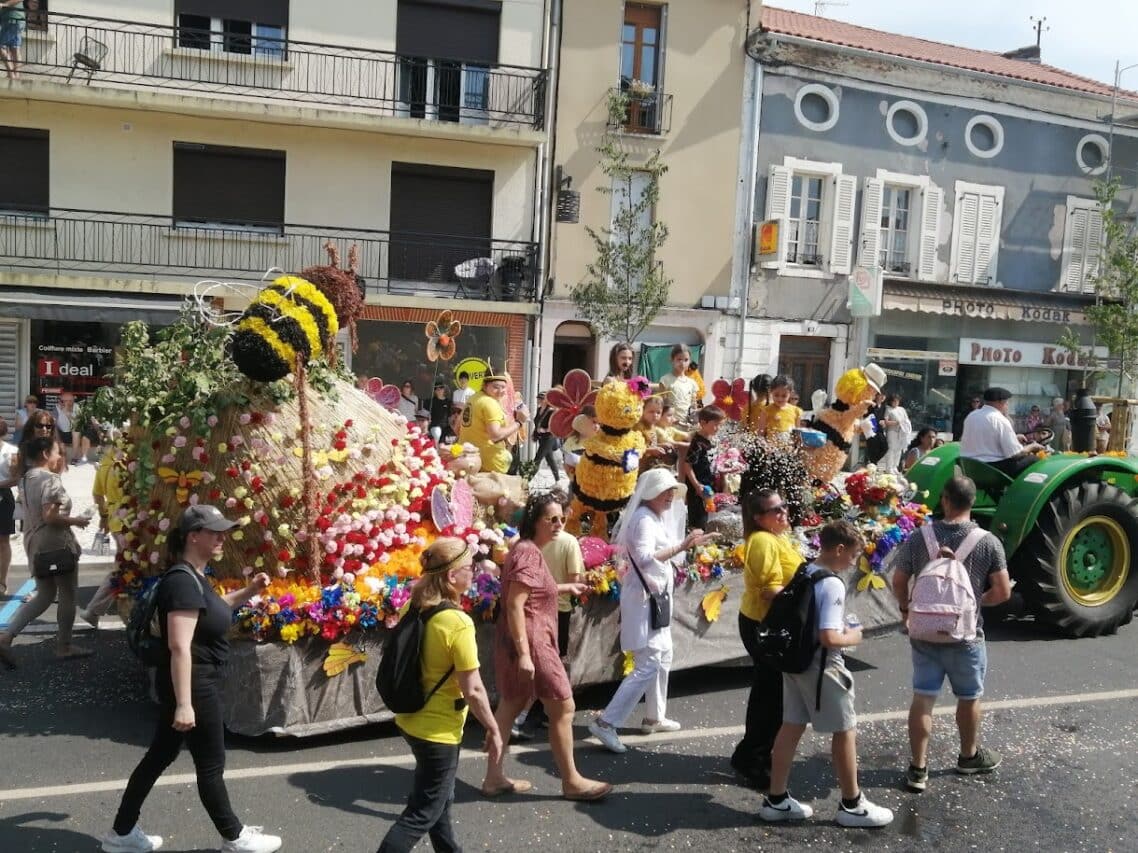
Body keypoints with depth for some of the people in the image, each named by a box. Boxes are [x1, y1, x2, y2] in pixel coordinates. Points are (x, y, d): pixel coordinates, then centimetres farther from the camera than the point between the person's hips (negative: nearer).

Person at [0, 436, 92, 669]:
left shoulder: (25, 479, 10)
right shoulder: (50, 479, -18)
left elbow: (34, 513, 15)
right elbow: (50, 517, -25)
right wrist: (76, 521, -11)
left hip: (34, 543, 9)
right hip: (57, 544, -9)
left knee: (44, 595, 17)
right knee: (68, 595, 7)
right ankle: (64, 646, 17)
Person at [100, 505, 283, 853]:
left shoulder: (194, 576, 8)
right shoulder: (183, 581, -23)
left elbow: (209, 609, 29)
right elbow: (180, 647, -28)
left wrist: (248, 592, 14)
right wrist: (184, 703, -29)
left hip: (193, 684, 10)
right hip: (193, 686, -10)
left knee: (160, 755, 19)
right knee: (211, 766, 5)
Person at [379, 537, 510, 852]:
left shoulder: (415, 609, -2)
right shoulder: (458, 623, -25)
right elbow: (473, 690, -22)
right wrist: (493, 730, -9)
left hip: (412, 719, 8)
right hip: (438, 729, -8)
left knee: (439, 798, 25)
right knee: (422, 814, 7)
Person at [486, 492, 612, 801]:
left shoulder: (527, 549, 13)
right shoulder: (529, 552, -19)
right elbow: (515, 605, -25)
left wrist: (566, 588, 30)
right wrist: (524, 654, -28)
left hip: (521, 640, 10)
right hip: (530, 641, -10)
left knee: (511, 704, 15)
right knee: (563, 707, 1)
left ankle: (493, 776, 23)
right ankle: (571, 781, 12)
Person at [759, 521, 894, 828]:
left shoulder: (803, 574, 5)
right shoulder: (832, 585, -22)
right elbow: (829, 638, -28)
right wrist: (852, 637, -8)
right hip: (821, 667, -8)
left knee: (791, 727, 14)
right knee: (845, 731, 8)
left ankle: (776, 800, 21)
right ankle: (851, 805, 22)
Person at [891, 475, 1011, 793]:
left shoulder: (918, 539, -8)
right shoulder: (988, 542, -12)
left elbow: (898, 583, -1)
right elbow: (1003, 592, -9)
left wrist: (905, 607, 18)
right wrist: (978, 601, 11)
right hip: (966, 635, -1)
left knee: (923, 698, 7)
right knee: (969, 698, 19)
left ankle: (918, 768, 9)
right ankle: (970, 756, 39)